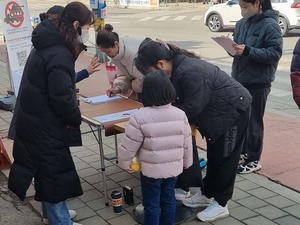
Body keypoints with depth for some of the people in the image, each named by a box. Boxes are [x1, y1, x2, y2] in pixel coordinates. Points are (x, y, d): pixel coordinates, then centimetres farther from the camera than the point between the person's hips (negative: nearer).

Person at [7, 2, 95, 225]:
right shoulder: (58, 54, -25)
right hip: (45, 125, -10)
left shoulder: (49, 44, 8)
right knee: (54, 171, 2)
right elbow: (61, 96, -25)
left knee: (46, 168, 22)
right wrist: (75, 118, -11)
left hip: (36, 120, 10)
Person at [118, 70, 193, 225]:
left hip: (151, 169, -5)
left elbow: (129, 145, -13)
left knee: (151, 203, 8)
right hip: (174, 167, 5)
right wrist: (187, 162, 19)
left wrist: (124, 163, 3)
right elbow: (187, 143, 5)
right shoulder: (180, 114, -4)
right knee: (169, 199, 19)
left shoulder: (140, 117, -18)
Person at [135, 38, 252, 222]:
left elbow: (193, 107, -30)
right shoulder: (176, 66, -3)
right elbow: (176, 99, 5)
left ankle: (220, 204, 12)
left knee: (225, 158, 0)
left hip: (234, 109, -10)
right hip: (217, 112, 10)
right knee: (214, 156, 19)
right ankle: (206, 194, 32)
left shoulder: (190, 72, -33)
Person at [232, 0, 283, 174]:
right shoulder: (242, 23, 8)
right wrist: (232, 47, -6)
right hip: (239, 79, 7)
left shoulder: (270, 25, -13)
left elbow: (275, 53, -18)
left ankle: (254, 160, 16)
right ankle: (244, 151, 32)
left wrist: (248, 51, -26)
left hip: (258, 82, -7)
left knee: (254, 121, 3)